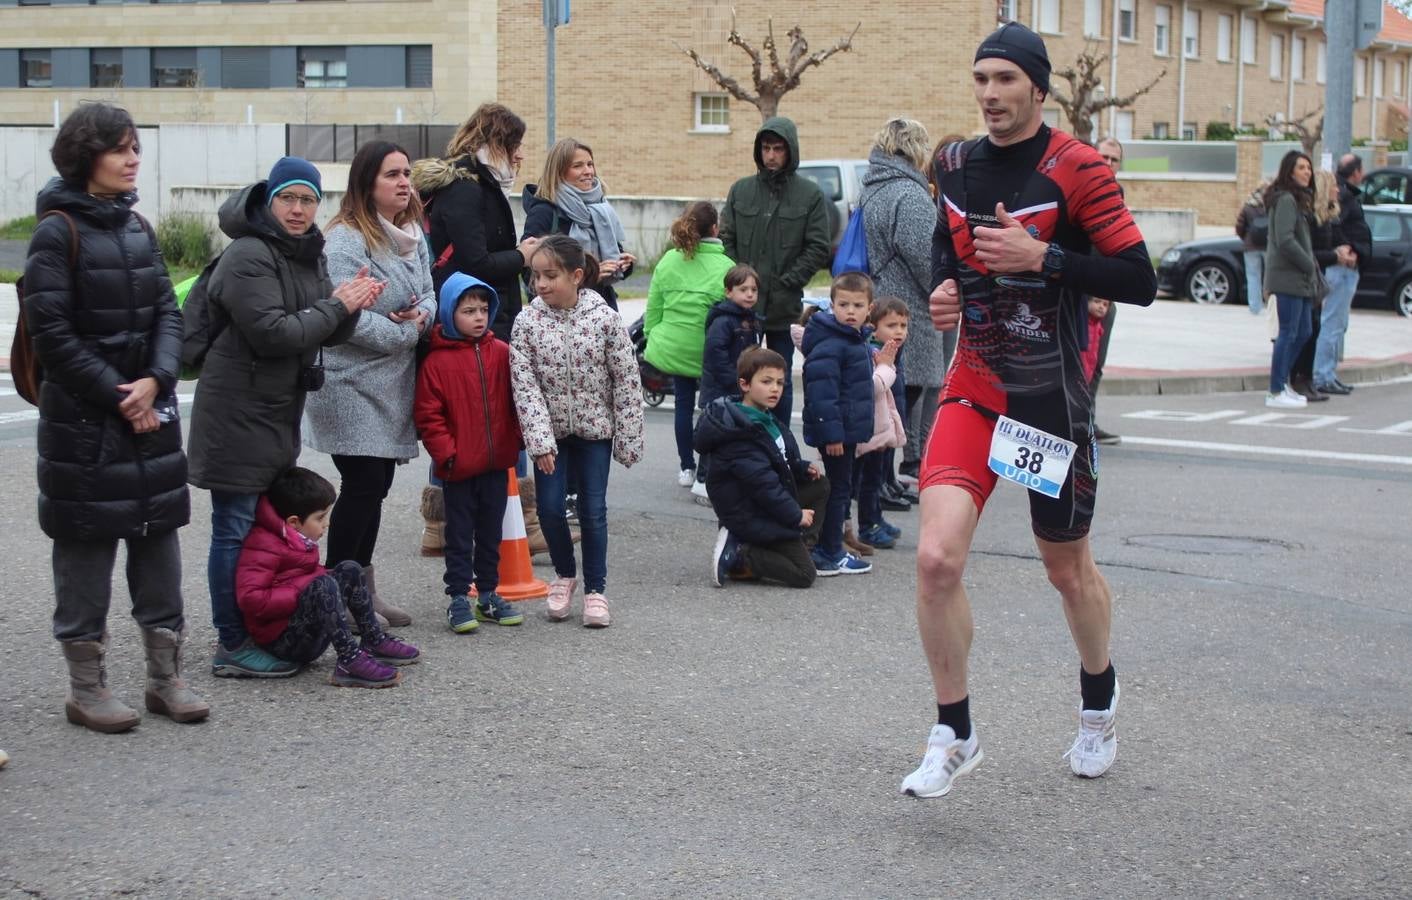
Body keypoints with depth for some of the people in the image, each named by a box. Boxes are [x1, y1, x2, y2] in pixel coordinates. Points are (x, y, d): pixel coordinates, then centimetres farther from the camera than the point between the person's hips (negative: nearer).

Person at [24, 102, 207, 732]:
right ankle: (85, 688, 9)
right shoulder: (59, 230, -10)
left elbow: (167, 312, 9)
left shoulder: (137, 227, 11)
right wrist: (118, 397, -14)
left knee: (159, 536, 9)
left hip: (148, 407, 6)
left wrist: (156, 380, -9)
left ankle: (165, 675, 18)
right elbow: (51, 331, -13)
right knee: (87, 545, 0)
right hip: (83, 417, -6)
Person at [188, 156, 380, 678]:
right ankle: (232, 648, 2)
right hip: (238, 413, -10)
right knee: (236, 531, -4)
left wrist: (351, 306, -7)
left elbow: (328, 336, 13)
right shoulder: (249, 257, -16)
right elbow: (272, 333, -24)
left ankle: (262, 632, 26)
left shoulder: (308, 256, 13)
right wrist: (337, 306, -16)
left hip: (280, 412, 10)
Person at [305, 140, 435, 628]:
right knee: (363, 486, -6)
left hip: (394, 385, 8)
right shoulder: (346, 240, -18)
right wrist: (407, 332, -13)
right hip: (352, 383, -8)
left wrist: (422, 314, -8)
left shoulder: (411, 232, 10)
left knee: (376, 486, 13)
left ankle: (361, 587, 23)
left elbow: (428, 292, 16)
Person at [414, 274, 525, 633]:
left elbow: (515, 401, 9)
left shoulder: (501, 353, 2)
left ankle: (488, 594, 25)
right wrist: (446, 452, -14)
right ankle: (458, 597, 12)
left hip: (497, 463, 4)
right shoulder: (436, 362, -10)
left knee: (490, 532, 14)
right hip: (458, 467, -4)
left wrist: (515, 440, 3)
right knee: (460, 534, 6)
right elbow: (428, 415, -9)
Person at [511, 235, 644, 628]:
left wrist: (628, 439, -8)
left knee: (593, 510, 1)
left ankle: (595, 588, 14)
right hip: (550, 429, 1)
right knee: (549, 506, -2)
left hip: (594, 426, -1)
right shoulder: (528, 322, -11)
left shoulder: (604, 319, -14)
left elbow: (627, 380, -9)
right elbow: (524, 385, -13)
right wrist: (540, 440, -21)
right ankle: (565, 575, 23)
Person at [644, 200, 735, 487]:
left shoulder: (667, 261, 1)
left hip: (672, 346, 4)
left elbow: (653, 308, 6)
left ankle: (686, 467, 23)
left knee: (683, 402, 17)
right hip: (708, 351, -3)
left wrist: (652, 339, 17)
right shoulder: (725, 267, -12)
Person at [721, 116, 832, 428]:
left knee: (781, 379, 7)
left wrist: (788, 282, -11)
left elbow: (819, 247, -4)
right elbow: (726, 239, 6)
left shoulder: (810, 195, -1)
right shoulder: (740, 190, 6)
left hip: (784, 305, -2)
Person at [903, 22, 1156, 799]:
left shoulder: (1075, 169, -12)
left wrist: (1042, 256, -23)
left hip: (1054, 399, -3)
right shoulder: (956, 165, 4)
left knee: (1067, 568, 14)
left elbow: (1139, 281, -15)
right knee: (936, 557, -15)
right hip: (973, 389, 3)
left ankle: (1099, 702, 44)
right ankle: (953, 735, 1)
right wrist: (944, 285, 3)